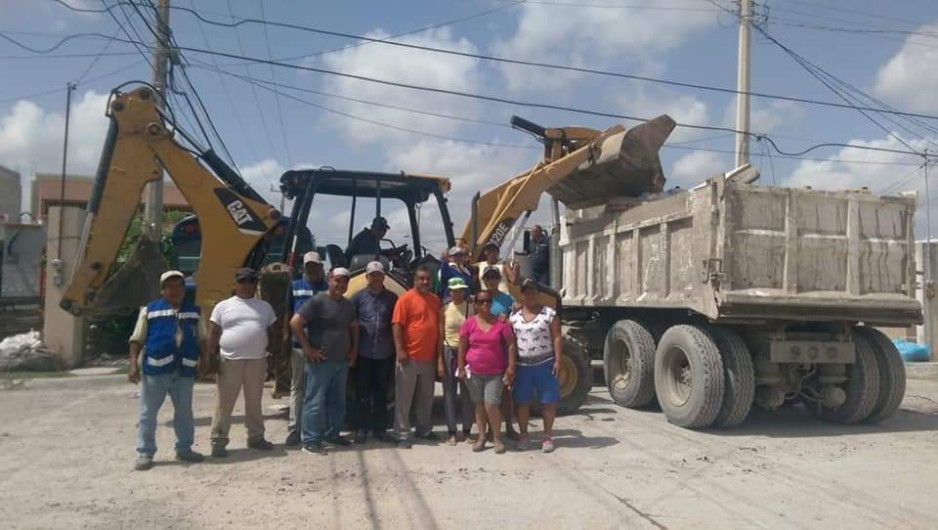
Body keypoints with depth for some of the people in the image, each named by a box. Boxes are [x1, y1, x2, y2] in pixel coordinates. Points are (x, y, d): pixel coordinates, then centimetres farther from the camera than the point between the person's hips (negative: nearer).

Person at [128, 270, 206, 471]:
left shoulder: (194, 312, 12)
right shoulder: (149, 310, 2)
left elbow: (201, 340, 16)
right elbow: (137, 340, 1)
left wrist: (204, 362, 10)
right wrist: (133, 364, -7)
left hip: (184, 370, 3)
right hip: (155, 369, -3)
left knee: (184, 412, 12)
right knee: (148, 412, 4)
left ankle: (184, 449, 25)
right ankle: (144, 454, 13)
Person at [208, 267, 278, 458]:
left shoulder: (265, 307, 12)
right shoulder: (223, 306, 3)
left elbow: (273, 333, 14)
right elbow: (212, 335, 2)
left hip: (257, 361, 3)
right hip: (230, 361, -3)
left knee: (254, 402, 13)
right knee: (224, 404, 0)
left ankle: (256, 437, 24)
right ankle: (218, 442, 7)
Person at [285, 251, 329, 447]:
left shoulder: (329, 288, 6)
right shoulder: (295, 287, 9)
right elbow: (288, 316, 10)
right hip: (299, 344, 0)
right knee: (297, 388, 4)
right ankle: (294, 430, 7)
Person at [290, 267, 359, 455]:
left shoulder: (348, 305, 13)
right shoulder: (317, 301, -11)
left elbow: (354, 327, 29)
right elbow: (295, 323, -17)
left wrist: (354, 349, 16)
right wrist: (307, 348, -16)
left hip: (342, 362, 8)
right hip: (321, 362, -7)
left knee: (337, 402, 14)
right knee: (316, 402, -4)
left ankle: (332, 435, 26)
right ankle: (310, 441, 1)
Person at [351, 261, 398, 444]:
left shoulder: (392, 298, 6)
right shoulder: (358, 297, 3)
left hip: (385, 354, 1)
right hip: (363, 353, -1)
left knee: (381, 393, 9)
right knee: (362, 393, 4)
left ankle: (380, 429, 18)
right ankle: (361, 429, 13)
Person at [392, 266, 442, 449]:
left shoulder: (435, 300, 11)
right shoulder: (406, 298, -7)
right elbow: (397, 326, -11)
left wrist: (439, 352, 14)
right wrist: (400, 350, -18)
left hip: (429, 358, 6)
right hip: (410, 357, -6)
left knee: (426, 397, 15)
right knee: (404, 397, 0)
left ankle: (424, 429, 28)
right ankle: (403, 434, 6)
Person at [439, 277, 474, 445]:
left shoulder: (472, 308, 0)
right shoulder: (445, 310, 0)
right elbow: (440, 336, 0)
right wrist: (440, 360, -4)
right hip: (449, 352, 0)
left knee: (467, 393, 5)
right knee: (449, 393, 3)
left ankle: (467, 431, 15)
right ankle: (452, 433, 10)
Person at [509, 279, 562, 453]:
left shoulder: (549, 314, -1)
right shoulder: (514, 316, 8)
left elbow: (557, 338, -3)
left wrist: (558, 360, -10)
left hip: (544, 364, -2)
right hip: (522, 365, 2)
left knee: (548, 401, 2)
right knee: (521, 401, 7)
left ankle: (547, 436, 14)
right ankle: (523, 435, 20)